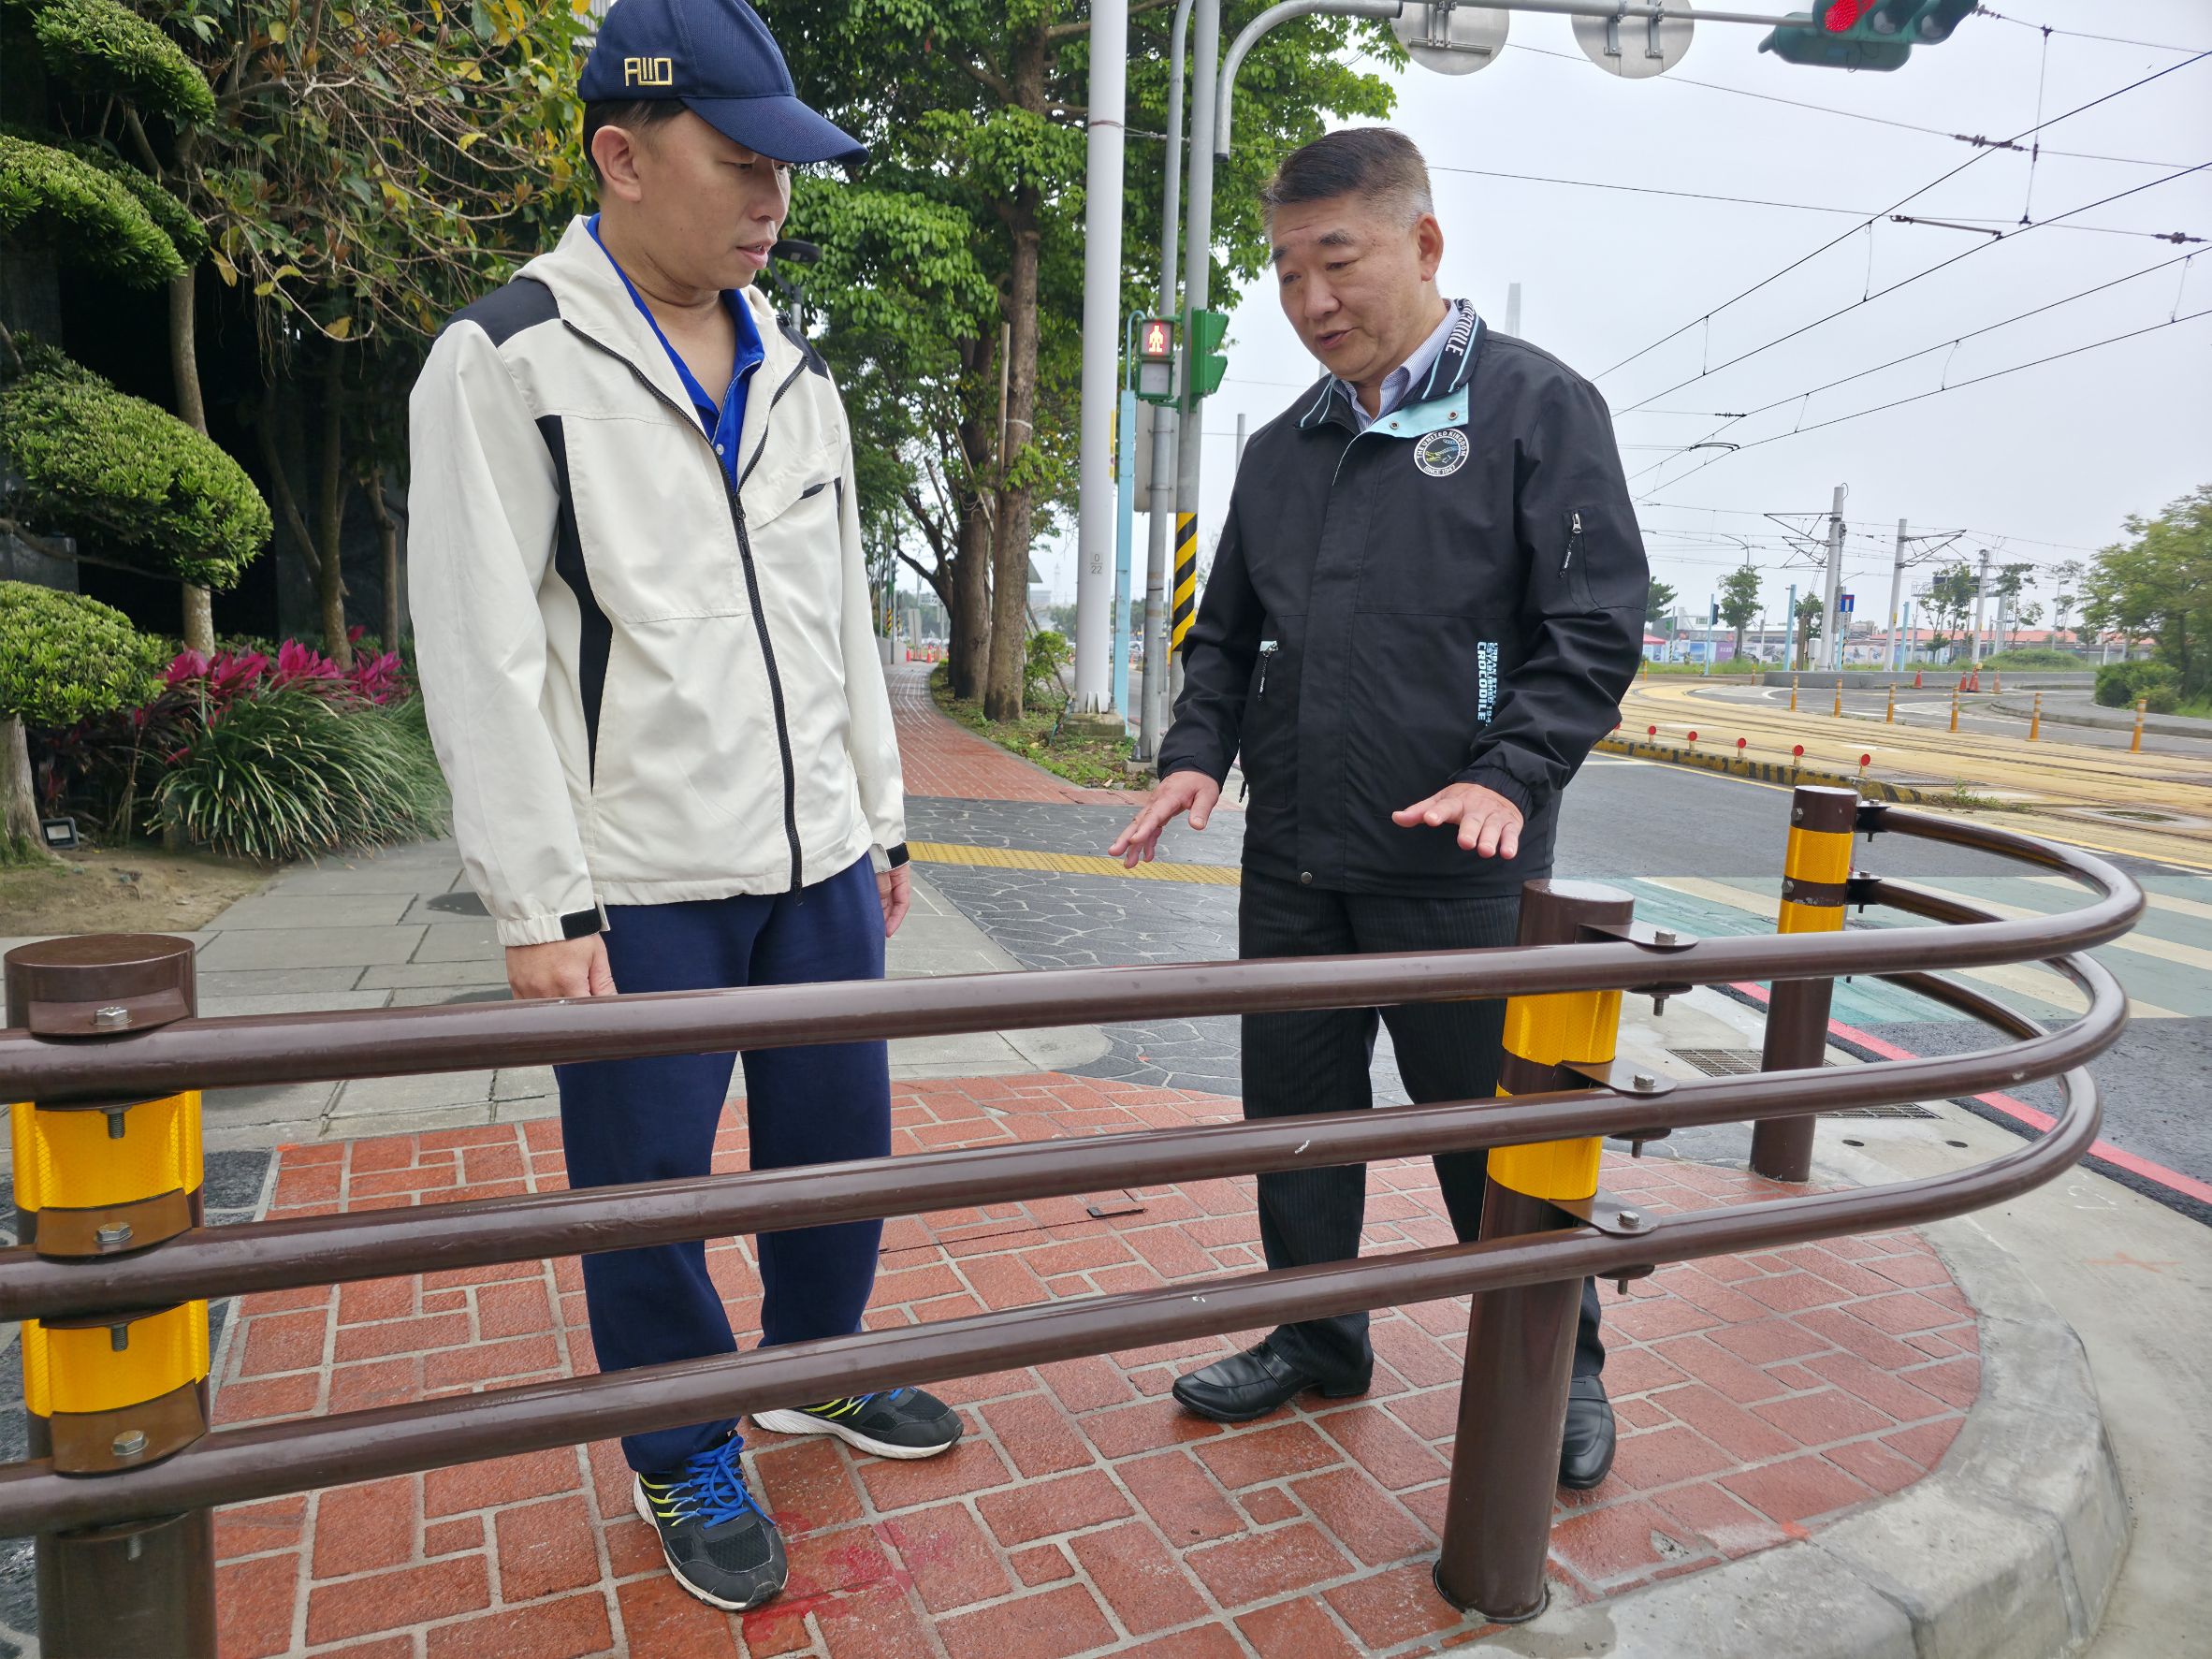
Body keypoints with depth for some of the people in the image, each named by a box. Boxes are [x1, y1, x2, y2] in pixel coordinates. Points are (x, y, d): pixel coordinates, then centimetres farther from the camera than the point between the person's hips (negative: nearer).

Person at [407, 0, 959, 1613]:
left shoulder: (794, 369, 11)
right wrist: (540, 902, -14)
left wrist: (879, 818, 13)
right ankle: (687, 1463, 32)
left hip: (814, 860, 6)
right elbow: (485, 658, -11)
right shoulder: (509, 360, -7)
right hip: (641, 883, -5)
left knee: (839, 1139, 16)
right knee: (648, 1187, 8)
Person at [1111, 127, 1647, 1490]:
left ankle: (1561, 1368, 30)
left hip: (1458, 868, -5)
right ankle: (1319, 1339, 35)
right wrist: (1198, 751, 2)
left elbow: (1598, 625, -7)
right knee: (1297, 1108, 14)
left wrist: (1509, 774, -20)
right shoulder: (1283, 448, 14)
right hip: (1292, 861, 6)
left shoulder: (1537, 405, -1)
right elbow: (1227, 634, 19)